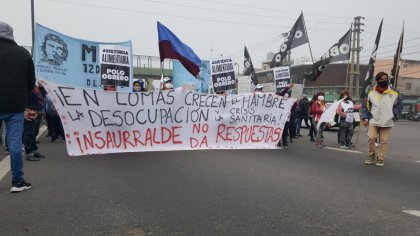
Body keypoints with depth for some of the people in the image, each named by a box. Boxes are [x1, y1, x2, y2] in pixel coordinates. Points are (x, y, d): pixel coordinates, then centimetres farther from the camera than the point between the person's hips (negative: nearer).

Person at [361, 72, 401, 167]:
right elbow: (365, 106, 8)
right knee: (371, 138, -11)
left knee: (384, 141, 2)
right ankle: (371, 157, 8)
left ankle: (381, 159, 13)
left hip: (387, 122, 1)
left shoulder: (394, 94, 4)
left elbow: (398, 105, 15)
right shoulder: (371, 93, 2)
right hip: (373, 121, -1)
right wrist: (365, 118, 0)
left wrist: (394, 115, 2)